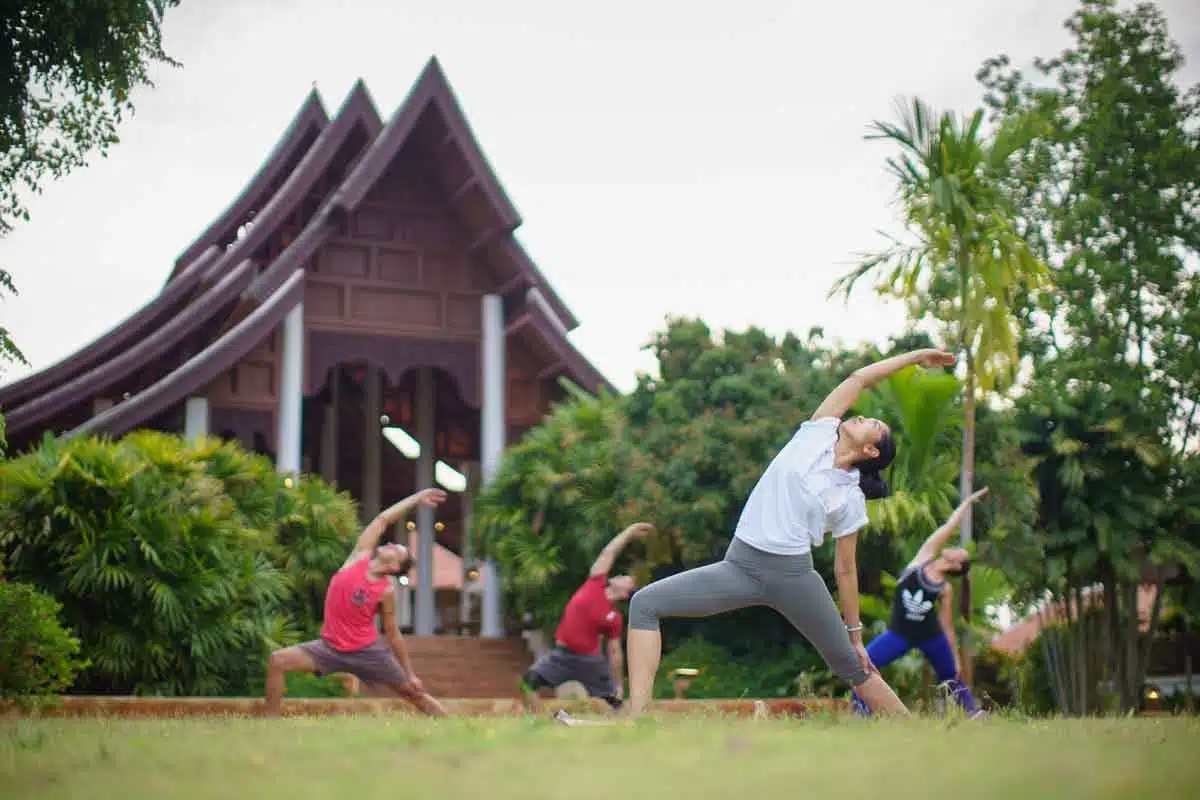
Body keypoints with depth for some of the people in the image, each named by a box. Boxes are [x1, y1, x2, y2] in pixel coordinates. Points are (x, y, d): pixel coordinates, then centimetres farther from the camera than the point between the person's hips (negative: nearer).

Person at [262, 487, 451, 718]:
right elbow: (383, 519, -2)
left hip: (367, 651, -3)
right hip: (331, 647, 3)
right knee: (277, 661, -13)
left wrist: (409, 674, 1)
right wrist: (417, 498, 8)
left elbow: (392, 634, 0)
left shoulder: (387, 591, -11)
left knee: (414, 693, 3)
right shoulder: (360, 556, -5)